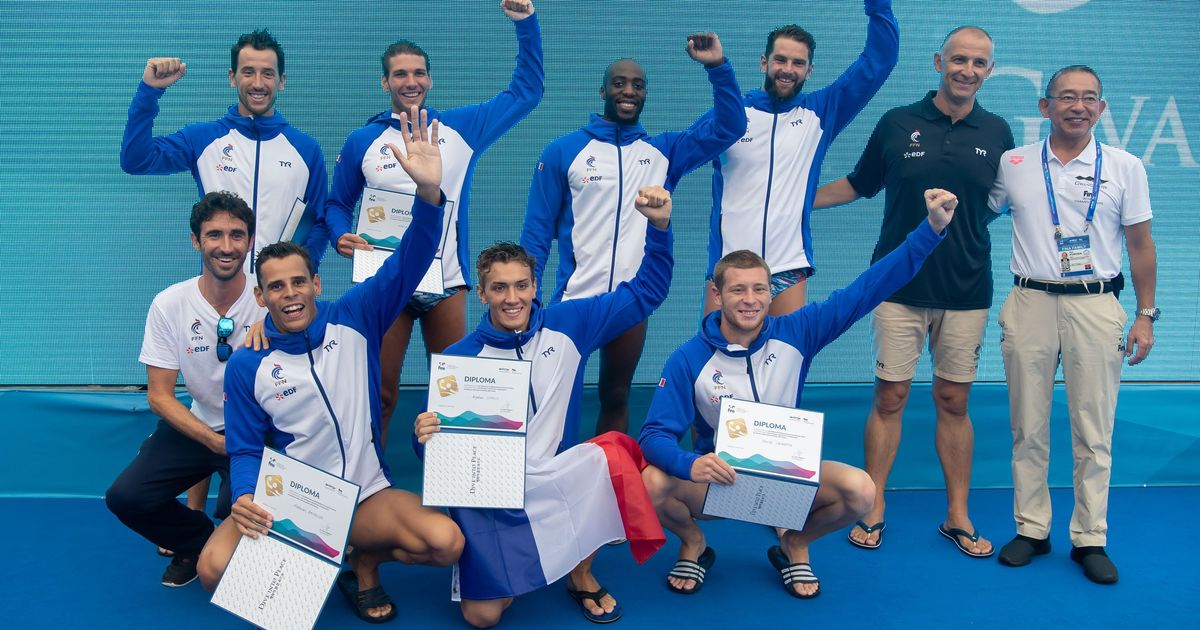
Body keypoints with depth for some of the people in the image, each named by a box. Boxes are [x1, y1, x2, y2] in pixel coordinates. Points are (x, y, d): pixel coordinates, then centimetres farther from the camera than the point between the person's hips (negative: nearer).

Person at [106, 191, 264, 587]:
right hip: (194, 426, 3)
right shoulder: (169, 305, -7)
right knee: (125, 498, -14)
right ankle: (196, 543, 17)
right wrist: (214, 441, -18)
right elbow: (160, 396, -6)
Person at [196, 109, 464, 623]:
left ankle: (364, 561, 6)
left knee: (445, 542, -26)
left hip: (365, 494, 1)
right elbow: (246, 449, 3)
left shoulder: (356, 319, -2)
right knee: (215, 569, -29)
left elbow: (409, 264, -14)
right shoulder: (247, 365, -1)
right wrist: (245, 498, -21)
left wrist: (428, 190, -32)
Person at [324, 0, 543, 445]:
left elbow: (526, 91, 11)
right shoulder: (362, 141, 6)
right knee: (380, 391, 3)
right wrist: (341, 235, -8)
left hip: (447, 283, 1)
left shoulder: (461, 128, 6)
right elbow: (337, 204, 14)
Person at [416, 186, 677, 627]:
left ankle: (580, 571, -4)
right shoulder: (460, 357, -4)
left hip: (562, 478, 2)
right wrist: (424, 436, -24)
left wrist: (659, 225, -12)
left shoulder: (568, 325, -1)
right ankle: (513, 565, 24)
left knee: (615, 453, -30)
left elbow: (645, 292, 2)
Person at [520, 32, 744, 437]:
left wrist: (717, 67, -11)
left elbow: (728, 128, 2)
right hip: (574, 299, -2)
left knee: (616, 398, 13)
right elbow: (538, 228, 0)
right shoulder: (563, 151, 1)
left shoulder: (663, 152, 8)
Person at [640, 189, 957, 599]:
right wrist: (690, 464, -40)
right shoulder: (689, 360, -13)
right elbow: (655, 434, -17)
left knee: (860, 491, -26)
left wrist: (932, 227, -18)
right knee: (651, 483, -31)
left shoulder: (796, 334, -8)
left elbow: (867, 289, -12)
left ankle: (795, 545, 8)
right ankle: (692, 543, 6)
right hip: (716, 481, -1)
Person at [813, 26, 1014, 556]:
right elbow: (858, 184, 12)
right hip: (901, 288, -1)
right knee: (889, 398, 3)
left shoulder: (997, 133, 4)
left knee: (954, 402, 8)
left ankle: (958, 516, 20)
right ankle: (873, 510, 14)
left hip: (966, 292, 1)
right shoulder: (897, 124, 1)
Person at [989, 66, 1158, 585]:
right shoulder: (1013, 164, 5)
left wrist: (1145, 316, 4)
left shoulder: (1125, 168, 4)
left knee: (1093, 431, 2)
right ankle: (1031, 529, 18)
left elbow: (1141, 245, 7)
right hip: (1030, 303, 1)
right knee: (1028, 427, 6)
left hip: (1096, 306, -1)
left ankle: (1090, 539, 14)